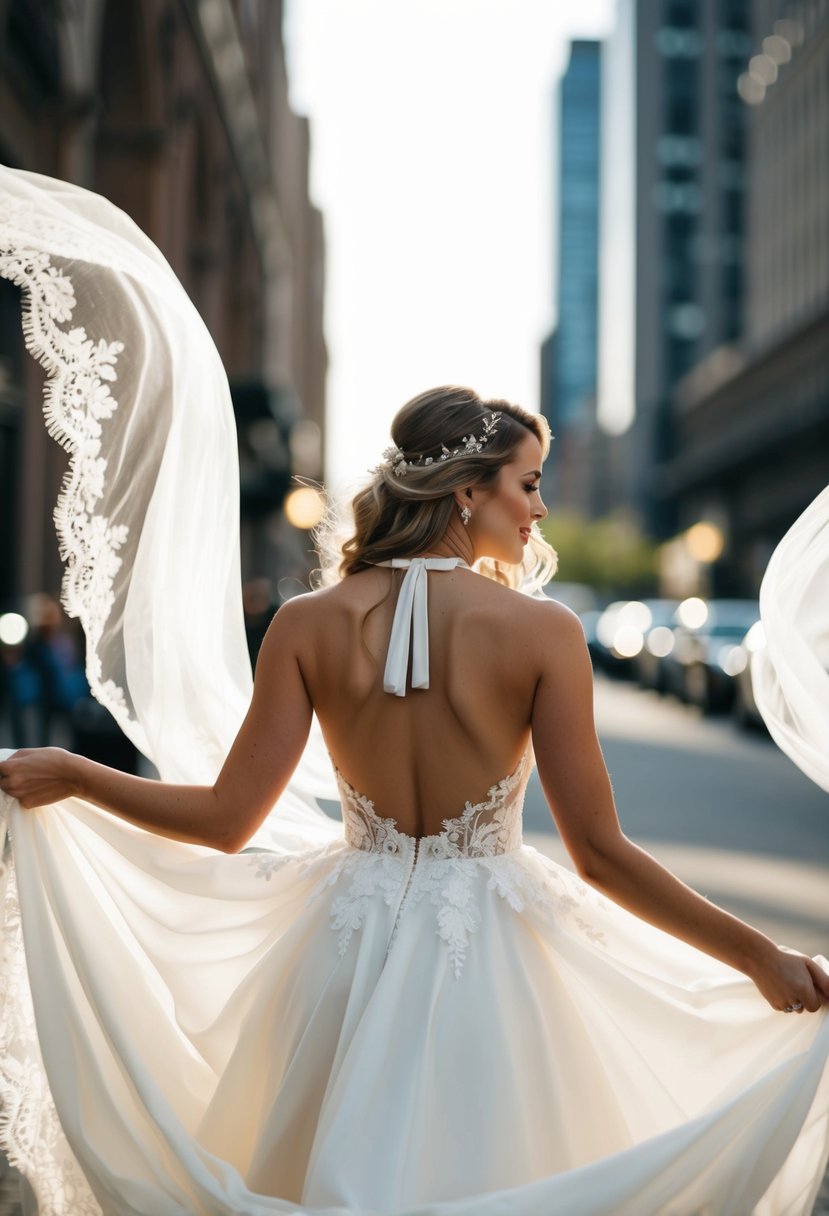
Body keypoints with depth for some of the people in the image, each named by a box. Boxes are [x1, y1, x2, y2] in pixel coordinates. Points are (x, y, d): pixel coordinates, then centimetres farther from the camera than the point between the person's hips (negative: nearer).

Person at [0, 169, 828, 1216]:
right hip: (488, 953, -2)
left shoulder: (309, 625, -8)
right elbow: (601, 855, -13)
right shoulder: (542, 633, -13)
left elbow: (227, 820, -5)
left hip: (348, 942, 2)